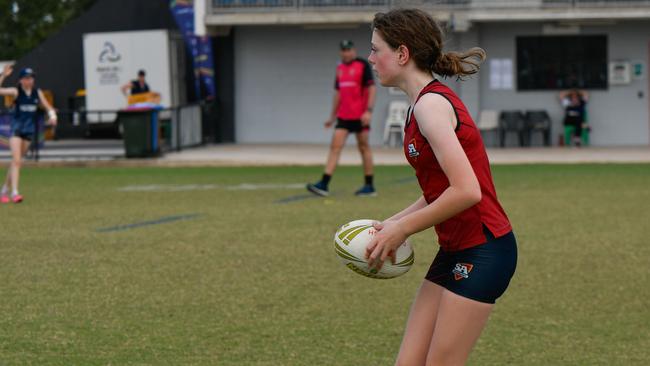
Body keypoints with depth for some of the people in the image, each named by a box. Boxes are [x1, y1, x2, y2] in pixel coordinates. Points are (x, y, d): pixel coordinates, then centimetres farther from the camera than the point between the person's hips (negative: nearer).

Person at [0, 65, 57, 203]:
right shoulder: (16, 91, -5)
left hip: (29, 130, 4)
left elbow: (48, 107, 7)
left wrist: (52, 116, -13)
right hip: (16, 128, -4)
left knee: (16, 161, 11)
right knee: (16, 161, -16)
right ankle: (14, 192, -21)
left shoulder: (37, 93, 6)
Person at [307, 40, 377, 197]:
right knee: (335, 146, -4)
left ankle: (369, 186, 11)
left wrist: (368, 111, -20)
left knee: (363, 148, 2)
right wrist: (332, 116, 20)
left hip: (360, 116, -6)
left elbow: (371, 89, -10)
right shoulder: (340, 68, 14)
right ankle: (324, 184, -10)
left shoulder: (363, 65, -5)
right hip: (343, 116, 6)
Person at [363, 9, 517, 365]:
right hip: (455, 251, 9)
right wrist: (391, 223, 8)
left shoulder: (431, 104, -17)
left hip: (481, 252, -9)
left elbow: (466, 191, -26)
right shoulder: (427, 100, 12)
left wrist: (401, 230, -16)